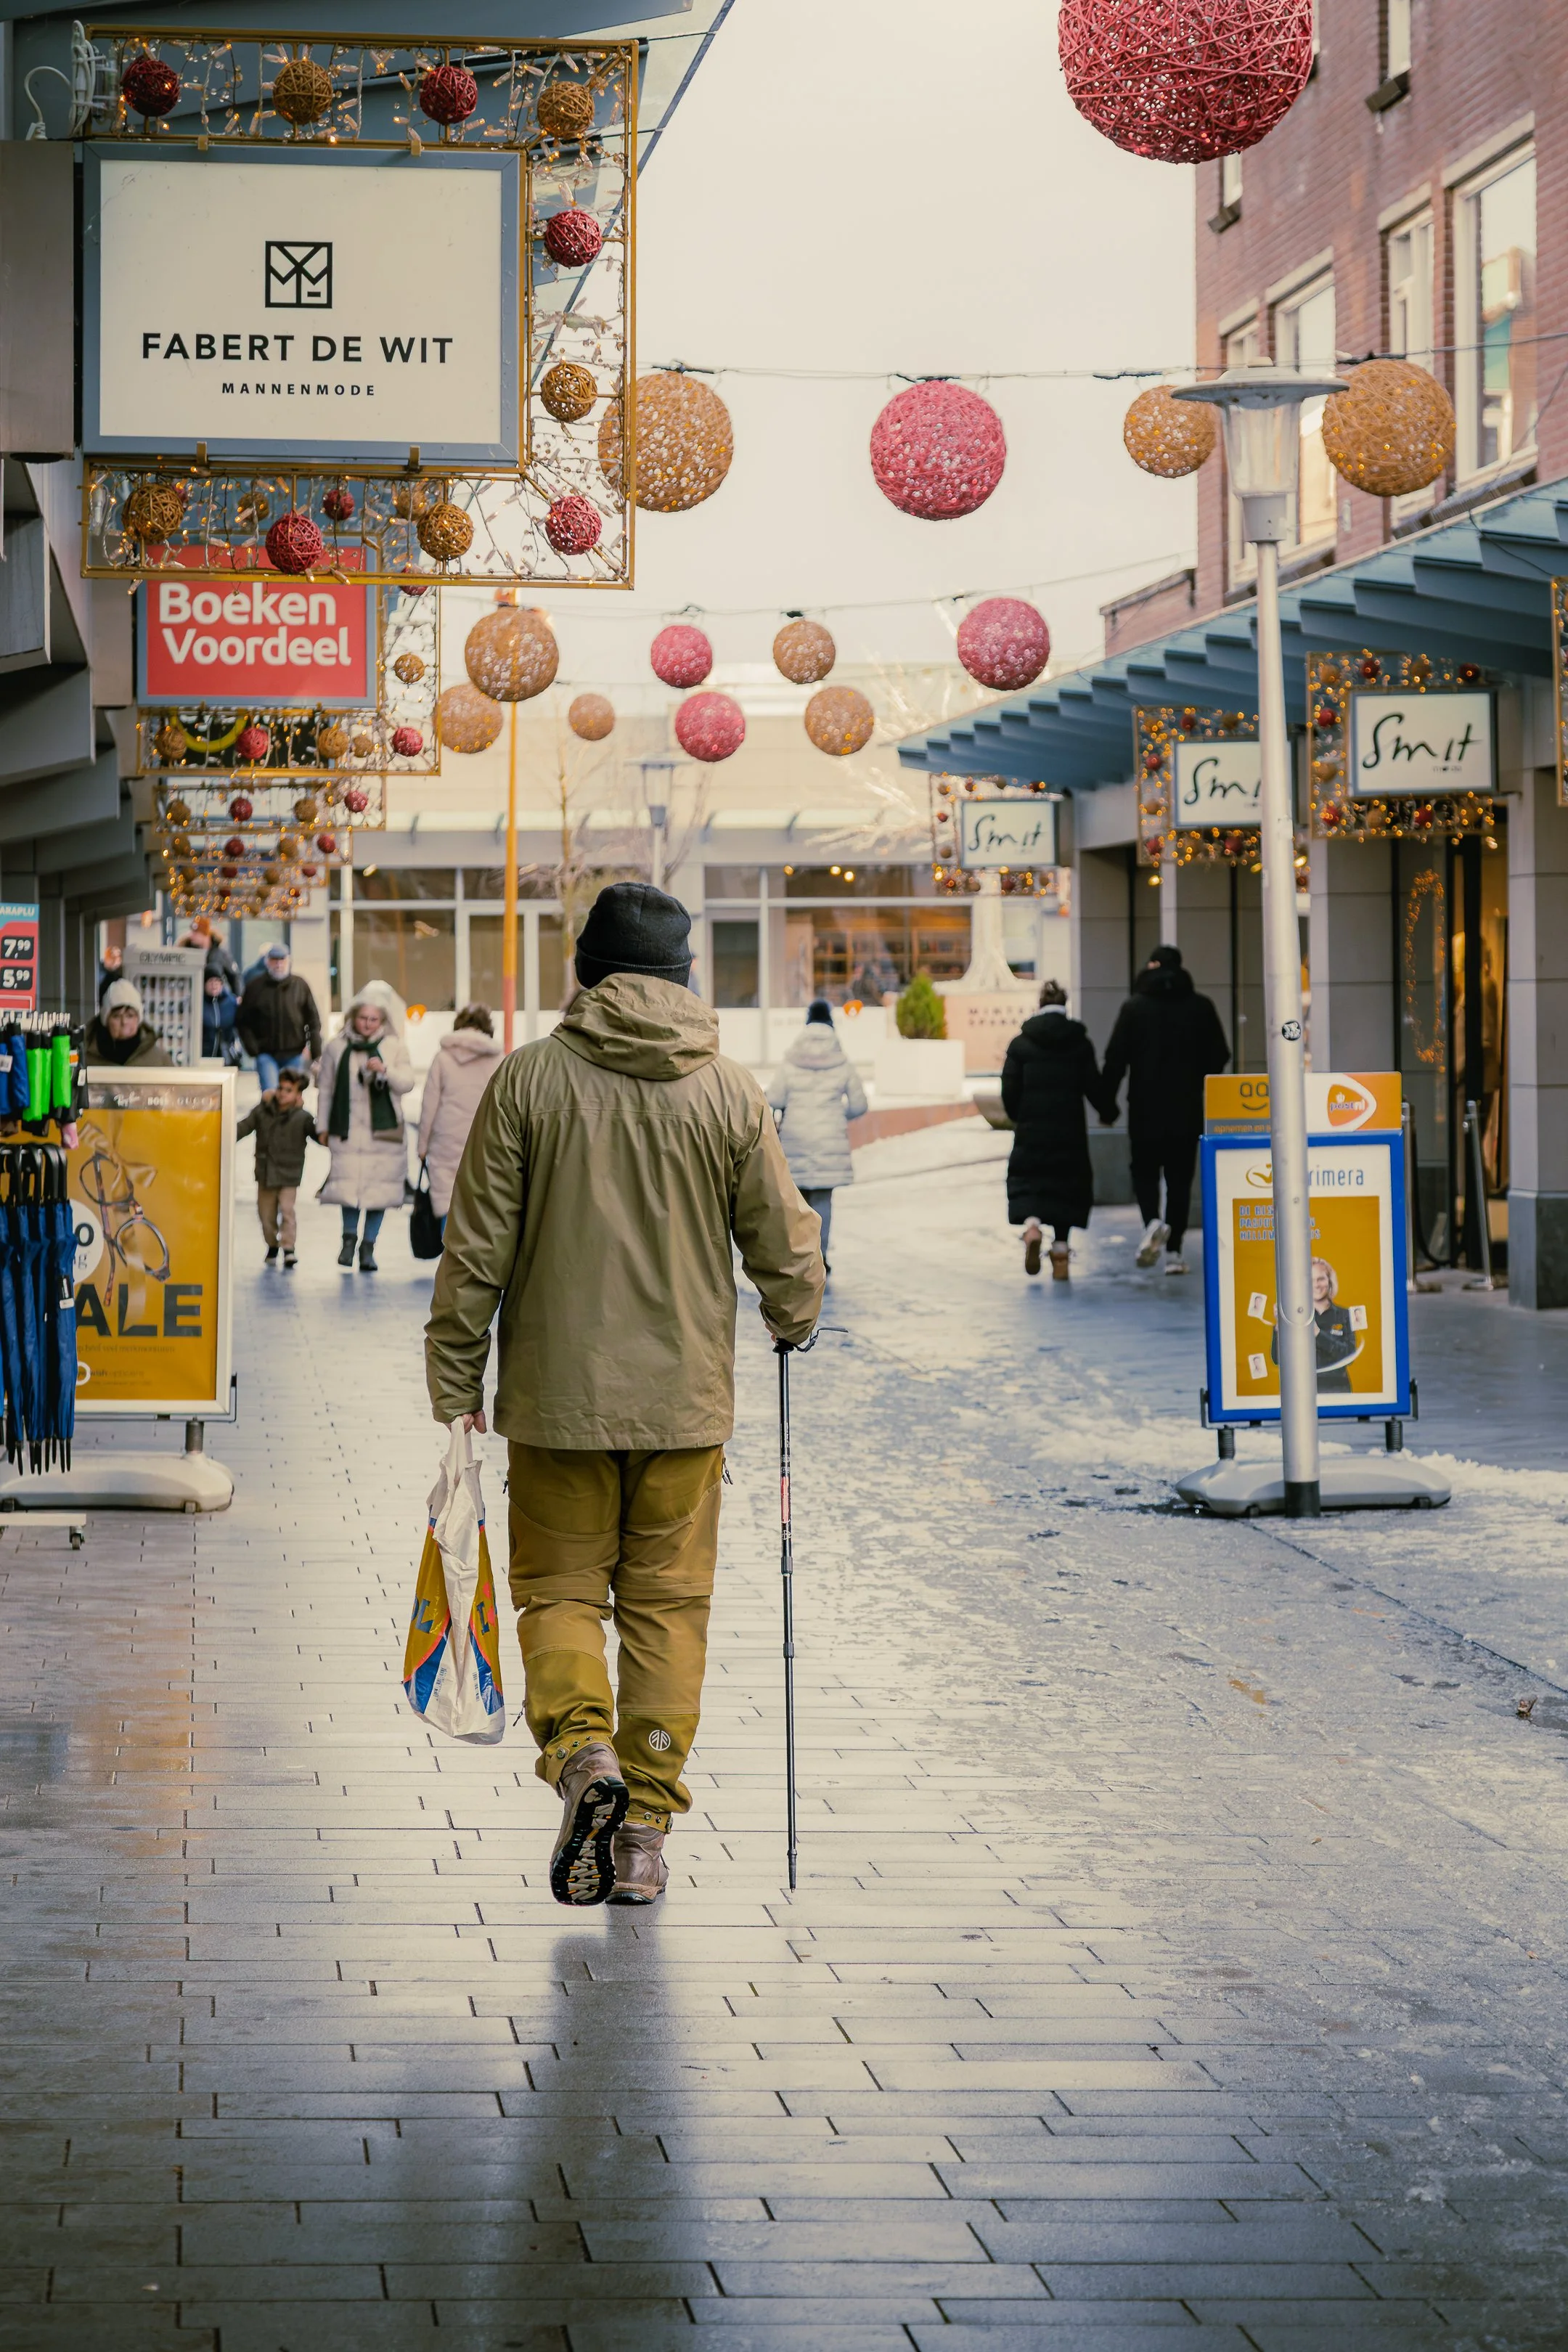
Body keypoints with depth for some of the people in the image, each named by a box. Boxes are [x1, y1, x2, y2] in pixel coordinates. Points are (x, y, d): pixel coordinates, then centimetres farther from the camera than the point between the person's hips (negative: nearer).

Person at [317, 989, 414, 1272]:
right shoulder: (337, 1048, 8)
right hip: (348, 1129, 0)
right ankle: (349, 1236, 14)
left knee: (379, 1185, 0)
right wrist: (324, 1127, 11)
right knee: (348, 1183, -8)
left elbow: (406, 1083, 1)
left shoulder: (394, 1047, 6)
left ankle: (368, 1247, 9)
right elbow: (325, 1090, 13)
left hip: (384, 1130, 0)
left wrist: (385, 1070, -18)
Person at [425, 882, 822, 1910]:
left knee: (559, 1587, 11)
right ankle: (646, 1828, 7)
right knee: (669, 1604, 8)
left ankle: (583, 1750, -14)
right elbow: (785, 1244, 5)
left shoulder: (531, 1079, -5)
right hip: (686, 1399, 1)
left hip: (559, 1397, -1)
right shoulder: (729, 1091, -1)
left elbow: (478, 1244, -4)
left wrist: (456, 1380, 5)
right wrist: (796, 1321, 26)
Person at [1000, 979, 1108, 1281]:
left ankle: (1031, 1225, -21)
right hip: (1070, 1131, 1)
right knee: (1066, 1186, 11)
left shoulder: (1021, 1044, -2)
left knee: (1025, 1185, 8)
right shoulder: (1080, 1043, 0)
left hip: (1031, 1131, -1)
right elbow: (1093, 1087, 0)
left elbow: (1009, 1091, -2)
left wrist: (1019, 1118, 16)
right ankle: (1061, 1248, 6)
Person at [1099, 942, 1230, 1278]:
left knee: (1144, 1171, 11)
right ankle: (1174, 1250, 3)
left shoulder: (1135, 1007, -3)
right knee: (1180, 1178, 8)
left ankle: (1152, 1222, -18)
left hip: (1146, 1109, -1)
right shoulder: (1200, 1007, 2)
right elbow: (1219, 1057, 4)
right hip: (1188, 1109, 1)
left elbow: (1116, 1059, -6)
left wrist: (1108, 1104, 0)